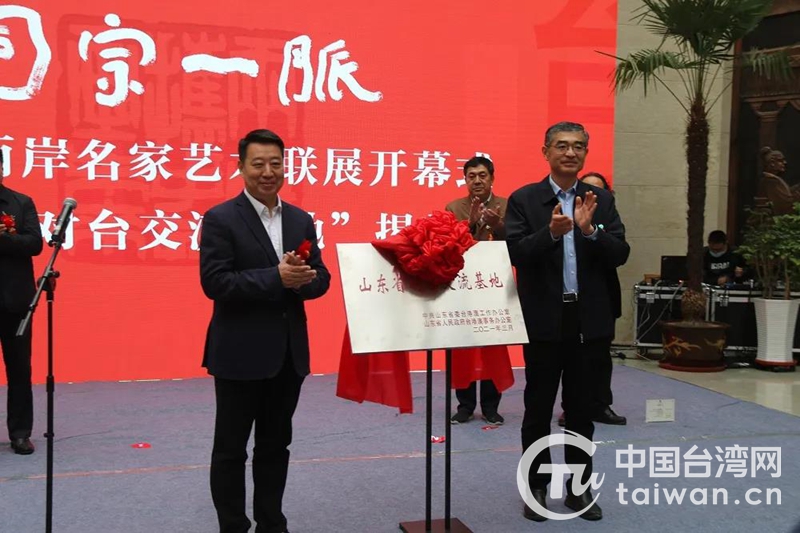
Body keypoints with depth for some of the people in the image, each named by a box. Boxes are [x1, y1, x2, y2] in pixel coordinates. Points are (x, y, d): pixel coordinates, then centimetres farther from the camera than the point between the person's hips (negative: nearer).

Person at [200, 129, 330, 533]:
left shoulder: (301, 220, 9)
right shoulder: (220, 219, -8)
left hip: (289, 353, 5)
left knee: (275, 445, 16)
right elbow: (214, 283, -17)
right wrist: (276, 277, -24)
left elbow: (321, 279, 8)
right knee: (231, 448, 7)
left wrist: (302, 279, -16)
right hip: (240, 354, -5)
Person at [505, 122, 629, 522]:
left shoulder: (601, 200, 6)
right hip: (544, 320, -2)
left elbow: (620, 254, -2)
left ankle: (580, 487, 23)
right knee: (538, 407, 7)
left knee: (581, 408, 11)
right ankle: (537, 487, 20)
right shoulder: (523, 199, -2)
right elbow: (515, 253, -12)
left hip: (588, 320, 2)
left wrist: (589, 230, -19)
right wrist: (551, 232, -27)